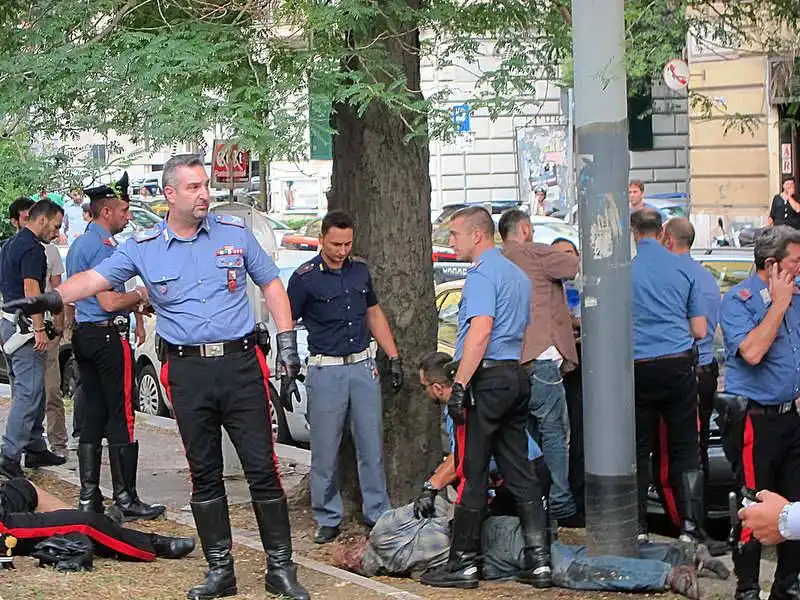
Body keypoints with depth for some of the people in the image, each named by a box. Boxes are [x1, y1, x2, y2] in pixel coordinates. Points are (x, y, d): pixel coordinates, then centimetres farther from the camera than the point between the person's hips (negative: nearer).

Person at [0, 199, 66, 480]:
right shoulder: (33, 248, -14)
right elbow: (31, 289, -21)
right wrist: (39, 329, -22)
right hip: (24, 326, -10)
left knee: (27, 391, 16)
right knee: (29, 393, -10)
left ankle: (35, 448, 22)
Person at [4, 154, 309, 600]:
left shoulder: (235, 233, 5)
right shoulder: (143, 247, 4)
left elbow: (271, 284, 11)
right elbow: (97, 278, -4)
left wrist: (287, 343, 3)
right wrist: (52, 299, -22)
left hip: (241, 364, -1)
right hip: (187, 371, 1)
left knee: (262, 469, -2)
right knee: (204, 474, 7)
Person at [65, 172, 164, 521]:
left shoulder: (78, 245, 17)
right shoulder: (103, 247, -15)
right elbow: (110, 302, -23)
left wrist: (133, 302, 24)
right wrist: (140, 295, -4)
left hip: (83, 336, 10)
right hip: (109, 336, -10)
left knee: (92, 417, 10)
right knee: (121, 418, -6)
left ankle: (89, 497, 11)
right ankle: (126, 498, -4)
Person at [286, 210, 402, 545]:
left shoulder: (360, 270, 9)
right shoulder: (305, 277, -7)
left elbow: (374, 315, 19)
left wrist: (394, 358, 16)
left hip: (363, 366, 4)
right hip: (326, 370, -4)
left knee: (372, 445, 6)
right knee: (325, 450, 1)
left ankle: (377, 514, 15)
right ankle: (327, 519, 12)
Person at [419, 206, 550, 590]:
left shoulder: (482, 273, -11)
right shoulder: (517, 274, 19)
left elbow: (480, 330, -22)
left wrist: (459, 384, -24)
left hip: (487, 378, -9)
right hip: (517, 376, 9)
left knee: (471, 473, -3)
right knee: (520, 472, 9)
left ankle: (463, 563, 1)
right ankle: (538, 561, 8)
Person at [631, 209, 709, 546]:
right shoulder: (684, 269, 0)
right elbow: (700, 330, 3)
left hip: (637, 369, -1)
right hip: (678, 366, 1)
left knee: (639, 450, 9)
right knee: (684, 450, 7)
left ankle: (637, 527, 11)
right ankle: (691, 527, 5)